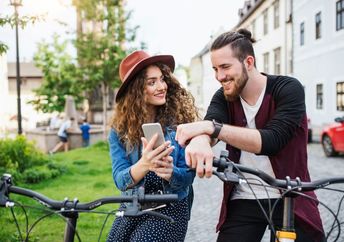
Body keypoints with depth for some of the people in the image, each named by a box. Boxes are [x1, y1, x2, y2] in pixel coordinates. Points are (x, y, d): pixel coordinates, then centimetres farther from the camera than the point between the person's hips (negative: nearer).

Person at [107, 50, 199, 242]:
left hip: (170, 210, -2)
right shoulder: (120, 129, -6)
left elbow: (188, 175, -10)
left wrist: (169, 172, -32)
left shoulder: (180, 118, -12)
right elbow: (120, 180, -16)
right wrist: (143, 165, -36)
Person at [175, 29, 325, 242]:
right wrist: (200, 141, -46)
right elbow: (206, 128, -22)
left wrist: (212, 127, -37)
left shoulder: (289, 89, -14)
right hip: (243, 202, 3)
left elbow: (271, 141, -28)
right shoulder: (223, 97, -2)